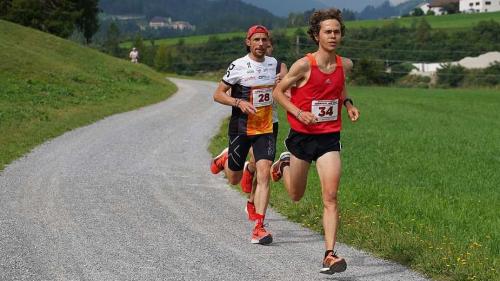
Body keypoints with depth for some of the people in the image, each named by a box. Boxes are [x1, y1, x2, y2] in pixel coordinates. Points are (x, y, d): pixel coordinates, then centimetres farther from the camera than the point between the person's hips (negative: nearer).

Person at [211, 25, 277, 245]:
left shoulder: (273, 63, 4)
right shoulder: (238, 66, -11)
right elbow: (217, 94, -7)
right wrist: (239, 102, -22)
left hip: (266, 128, 3)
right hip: (241, 128, -2)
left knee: (264, 174, -14)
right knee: (234, 179, 11)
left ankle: (258, 227, -13)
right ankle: (224, 159, 48)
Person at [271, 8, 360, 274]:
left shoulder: (345, 65, -1)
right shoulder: (304, 65, -16)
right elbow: (278, 91, -5)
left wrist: (347, 103, 5)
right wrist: (298, 112, -19)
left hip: (329, 138, 2)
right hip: (301, 136, -2)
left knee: (330, 197, -12)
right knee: (296, 196, 18)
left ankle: (329, 256, -12)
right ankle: (285, 163, 51)